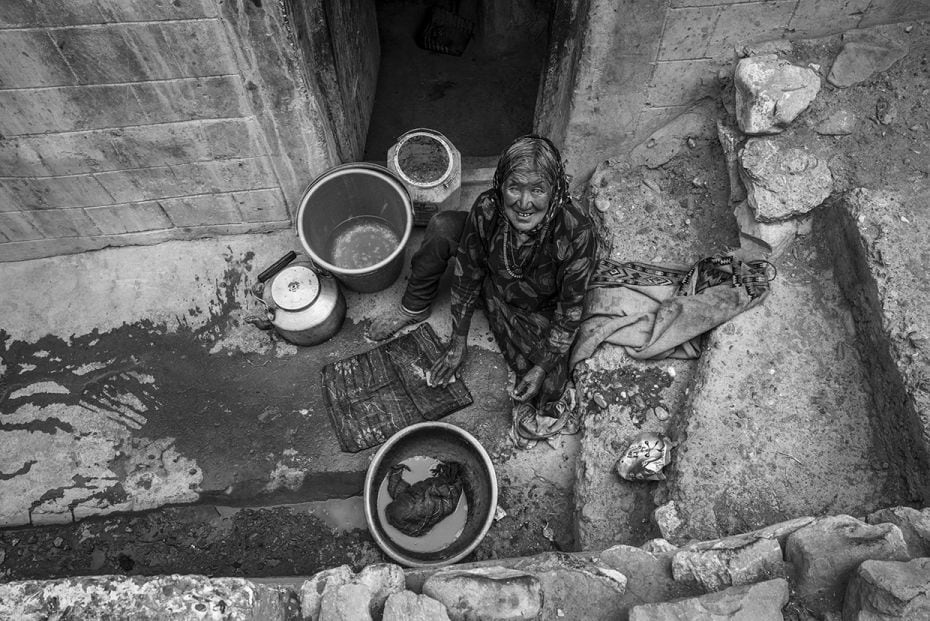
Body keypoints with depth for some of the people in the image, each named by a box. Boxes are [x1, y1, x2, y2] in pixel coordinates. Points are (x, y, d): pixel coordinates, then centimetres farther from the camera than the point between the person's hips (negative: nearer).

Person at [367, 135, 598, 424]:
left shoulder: (578, 234, -36)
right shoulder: (486, 209, -28)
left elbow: (570, 309, -23)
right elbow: (467, 273, -14)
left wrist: (543, 368, -20)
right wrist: (458, 342, -8)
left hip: (539, 312, -2)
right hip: (492, 284, 3)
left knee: (547, 392, -19)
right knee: (442, 226, -16)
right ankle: (414, 308, 8)